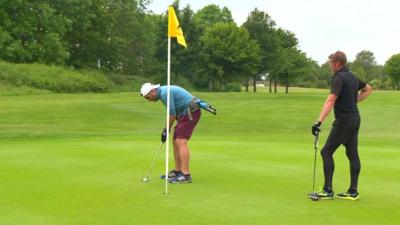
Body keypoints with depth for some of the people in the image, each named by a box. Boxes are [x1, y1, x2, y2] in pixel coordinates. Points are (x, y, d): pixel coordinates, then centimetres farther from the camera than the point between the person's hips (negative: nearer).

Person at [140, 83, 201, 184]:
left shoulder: (165, 93, -19)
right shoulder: (164, 92, 14)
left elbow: (172, 114, -17)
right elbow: (173, 113, 18)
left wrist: (167, 130, -5)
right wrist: (166, 129, 12)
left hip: (191, 112, -10)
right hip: (186, 113, 10)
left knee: (181, 142, -16)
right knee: (176, 142, 12)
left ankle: (185, 175, -17)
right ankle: (177, 171, 19)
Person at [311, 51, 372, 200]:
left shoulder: (339, 78, -15)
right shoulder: (353, 77, 12)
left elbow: (331, 101, -27)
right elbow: (368, 89, 30)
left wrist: (319, 121, -32)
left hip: (344, 120, -9)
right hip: (355, 118, 9)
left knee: (326, 152, -4)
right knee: (353, 154, 8)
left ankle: (328, 190, -5)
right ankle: (353, 191, 10)